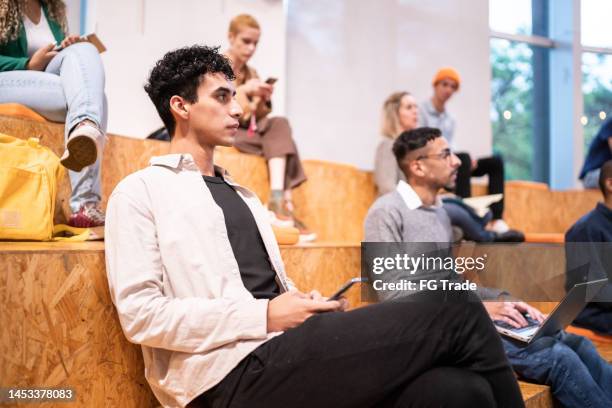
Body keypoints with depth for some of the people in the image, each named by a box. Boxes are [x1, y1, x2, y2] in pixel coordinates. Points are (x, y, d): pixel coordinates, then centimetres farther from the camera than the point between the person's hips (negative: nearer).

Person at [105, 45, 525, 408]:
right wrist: (265, 316, -13)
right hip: (237, 370, -6)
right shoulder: (140, 191, 4)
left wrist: (312, 309, 2)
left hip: (290, 350, 7)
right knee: (452, 308, -19)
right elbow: (141, 314, -8)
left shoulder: (241, 194, 26)